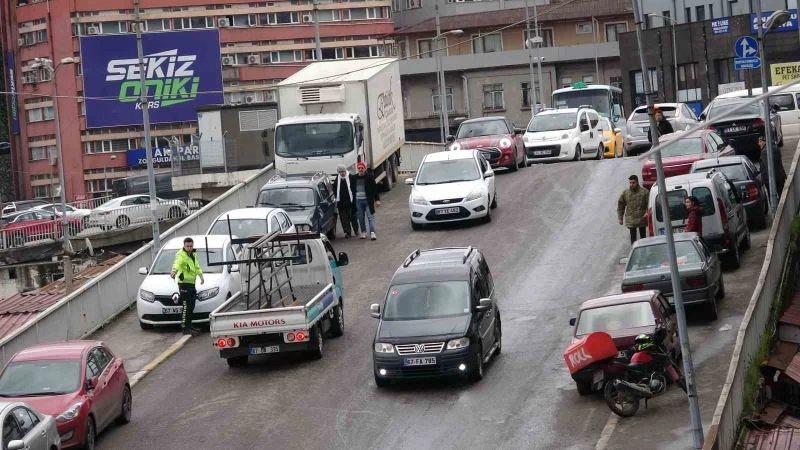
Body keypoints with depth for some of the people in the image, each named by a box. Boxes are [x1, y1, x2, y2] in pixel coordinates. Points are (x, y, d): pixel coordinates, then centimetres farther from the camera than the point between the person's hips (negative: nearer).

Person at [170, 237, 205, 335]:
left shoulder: (193, 255, 15)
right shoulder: (181, 255, -14)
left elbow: (197, 266, 26)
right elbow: (177, 263, -36)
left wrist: (200, 275, 10)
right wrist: (174, 271, -56)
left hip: (192, 283, 9)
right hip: (184, 283, -9)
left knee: (191, 307, 16)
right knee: (186, 307, -12)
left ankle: (189, 326, 27)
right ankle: (185, 328, -12)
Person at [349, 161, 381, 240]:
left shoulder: (369, 177, 0)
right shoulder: (353, 178, 7)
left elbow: (375, 188, 1)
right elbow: (352, 189, 13)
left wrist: (377, 199, -3)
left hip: (368, 200, -3)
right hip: (358, 201, 3)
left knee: (370, 217, -8)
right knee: (360, 218, 7)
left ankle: (372, 233, -12)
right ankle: (363, 232, 19)